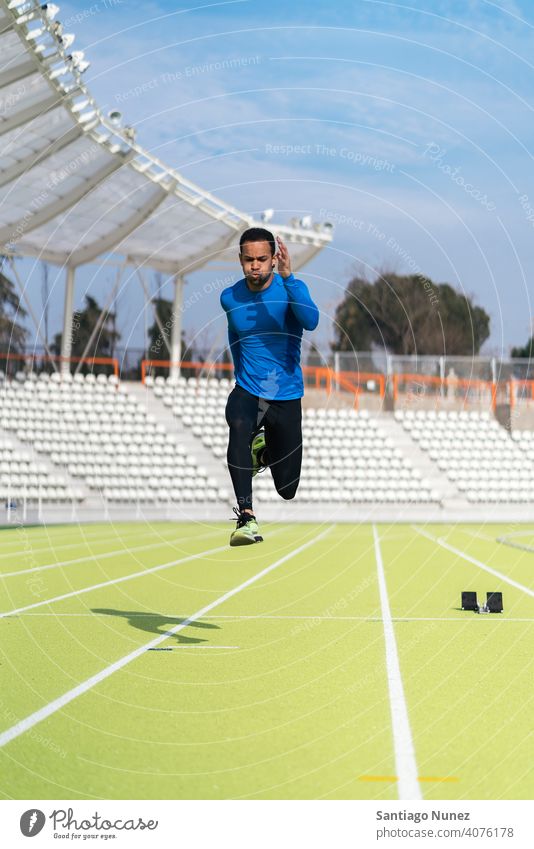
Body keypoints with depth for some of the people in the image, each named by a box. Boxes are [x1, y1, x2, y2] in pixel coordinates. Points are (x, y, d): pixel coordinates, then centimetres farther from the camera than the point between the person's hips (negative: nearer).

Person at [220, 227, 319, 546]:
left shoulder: (290, 289, -10)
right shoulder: (230, 298, 0)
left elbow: (311, 321, -33)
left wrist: (288, 277, -41)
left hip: (286, 396, 0)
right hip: (247, 390, 1)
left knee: (288, 490, 9)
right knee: (239, 424, -38)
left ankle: (266, 450, 43)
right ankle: (246, 515, -36)